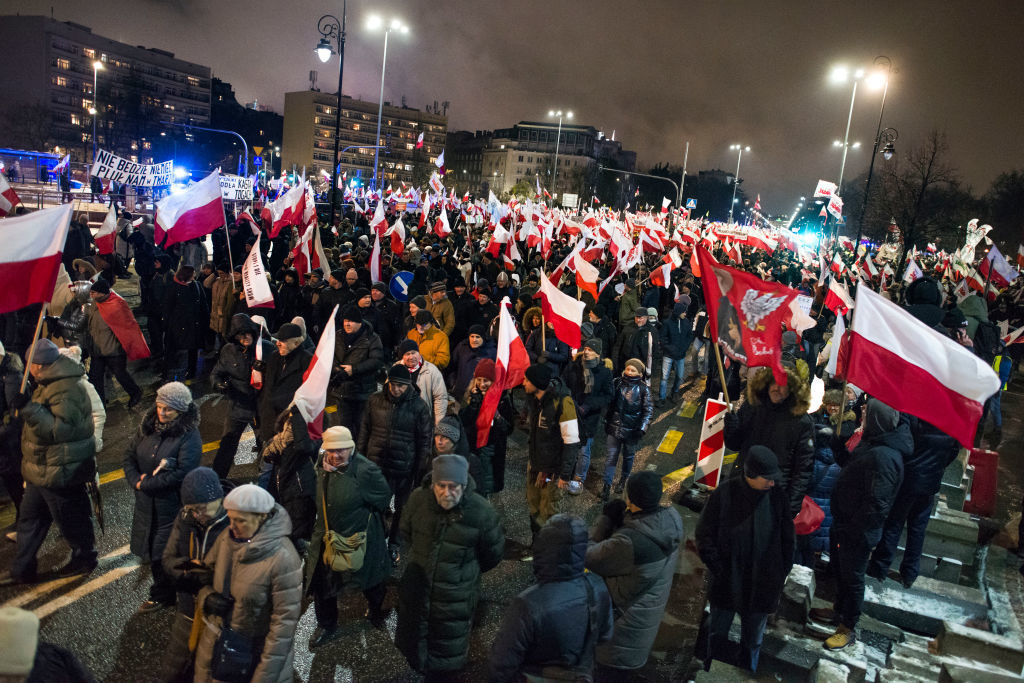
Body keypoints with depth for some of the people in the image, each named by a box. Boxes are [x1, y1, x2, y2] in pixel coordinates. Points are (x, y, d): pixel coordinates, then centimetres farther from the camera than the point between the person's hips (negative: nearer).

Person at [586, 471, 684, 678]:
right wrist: (623, 519, -14)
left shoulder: (629, 542, -40)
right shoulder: (672, 520, -17)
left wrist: (606, 518, -18)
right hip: (650, 610, 7)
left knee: (611, 672, 17)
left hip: (627, 619, -7)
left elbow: (588, 557, -25)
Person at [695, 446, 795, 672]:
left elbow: (788, 541, 2)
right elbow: (704, 536, -8)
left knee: (752, 642, 19)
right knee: (717, 635, 17)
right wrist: (718, 570, -12)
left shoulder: (778, 497, -11)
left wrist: (780, 575, 1)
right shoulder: (723, 494, -17)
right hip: (726, 583, -1)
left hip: (763, 586, 1)